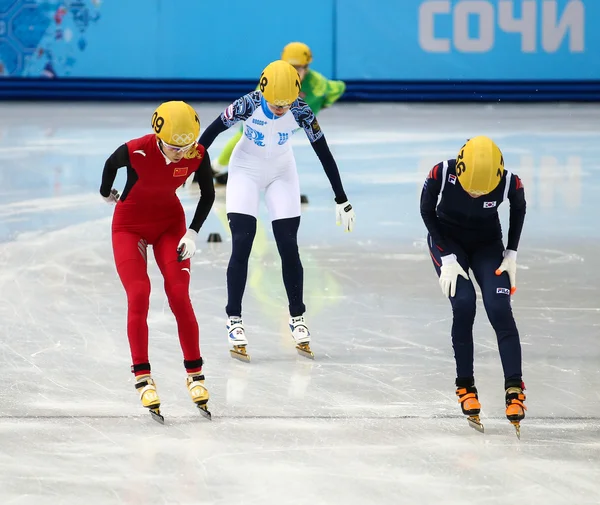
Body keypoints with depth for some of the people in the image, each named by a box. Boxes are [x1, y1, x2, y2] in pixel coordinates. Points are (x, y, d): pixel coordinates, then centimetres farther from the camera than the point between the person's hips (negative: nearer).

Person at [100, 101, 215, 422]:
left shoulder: (197, 156, -21)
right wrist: (107, 193, 14)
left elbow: (208, 194, -1)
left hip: (170, 222, 2)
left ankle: (195, 373, 0)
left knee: (179, 296, -11)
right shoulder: (136, 151, -29)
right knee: (138, 295, -17)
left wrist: (192, 233, -9)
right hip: (129, 224, -2)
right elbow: (111, 164, -4)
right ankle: (142, 377, -11)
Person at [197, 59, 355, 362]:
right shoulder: (249, 105, -28)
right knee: (241, 244, -10)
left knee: (289, 246, -2)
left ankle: (297, 319, 10)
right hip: (246, 170, -2)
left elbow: (324, 154, -15)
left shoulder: (301, 112, -23)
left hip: (282, 172, 2)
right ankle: (234, 320, -3)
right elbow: (212, 132, -15)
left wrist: (341, 200, -11)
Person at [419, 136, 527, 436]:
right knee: (463, 303, -20)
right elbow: (427, 211, -12)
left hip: (487, 244, 1)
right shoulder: (441, 175, -31)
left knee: (499, 308, -15)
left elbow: (518, 209, -2)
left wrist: (511, 252, -4)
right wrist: (447, 258, -14)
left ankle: (514, 389, -13)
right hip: (448, 241, -1)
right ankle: (465, 387, -7)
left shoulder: (510, 183, -28)